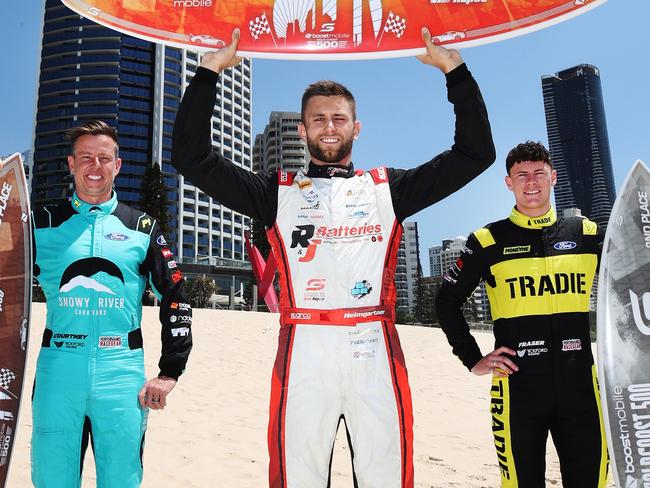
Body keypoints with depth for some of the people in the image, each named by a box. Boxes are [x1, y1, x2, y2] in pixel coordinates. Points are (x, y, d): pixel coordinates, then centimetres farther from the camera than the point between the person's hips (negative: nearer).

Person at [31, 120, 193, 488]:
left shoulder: (142, 228, 6)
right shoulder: (43, 223, 8)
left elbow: (176, 300, 5)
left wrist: (170, 373, -1)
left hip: (122, 372, 0)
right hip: (58, 368, 1)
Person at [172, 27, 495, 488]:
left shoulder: (388, 188, 16)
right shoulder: (278, 192, 13)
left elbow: (475, 153, 14)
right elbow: (192, 157, 8)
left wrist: (455, 69, 10)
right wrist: (210, 71, 5)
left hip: (375, 352, 1)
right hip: (303, 353, 0)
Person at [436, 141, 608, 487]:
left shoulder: (586, 233, 8)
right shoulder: (488, 240, 0)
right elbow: (447, 301, 4)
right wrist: (473, 360, 0)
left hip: (580, 383, 3)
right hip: (517, 387, -2)